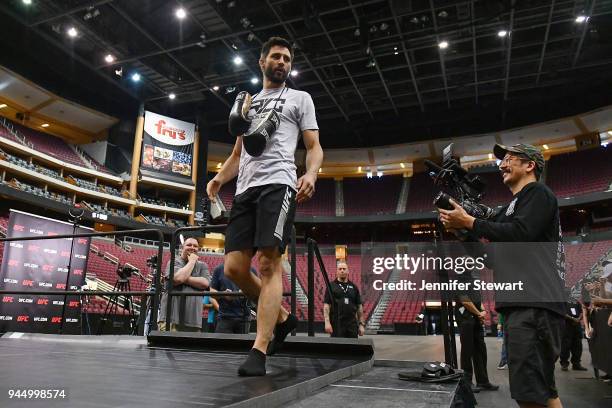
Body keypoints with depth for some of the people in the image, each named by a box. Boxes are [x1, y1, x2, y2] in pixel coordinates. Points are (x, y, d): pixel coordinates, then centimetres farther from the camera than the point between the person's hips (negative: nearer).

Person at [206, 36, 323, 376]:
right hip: (245, 189, 6)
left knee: (269, 263, -16)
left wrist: (311, 174, -17)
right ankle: (282, 317, 17)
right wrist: (218, 178, 7)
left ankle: (258, 352, -13)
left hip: (278, 185, -5)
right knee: (234, 267, -3)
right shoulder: (247, 103, 30)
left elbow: (314, 146, 6)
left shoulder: (299, 98, 16)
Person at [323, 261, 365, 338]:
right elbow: (326, 305, -4)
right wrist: (327, 322, -14)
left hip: (352, 324, 3)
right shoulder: (331, 286, 1)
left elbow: (359, 306, 12)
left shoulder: (354, 287, 11)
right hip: (337, 324, -3)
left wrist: (361, 324, 6)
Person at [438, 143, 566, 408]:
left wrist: (469, 222, -11)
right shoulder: (513, 206, 28)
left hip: (534, 304, -10)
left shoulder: (538, 193, 1)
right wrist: (462, 230, 15)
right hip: (522, 302, 10)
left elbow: (521, 233, -18)